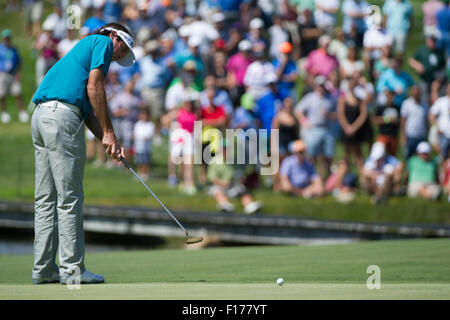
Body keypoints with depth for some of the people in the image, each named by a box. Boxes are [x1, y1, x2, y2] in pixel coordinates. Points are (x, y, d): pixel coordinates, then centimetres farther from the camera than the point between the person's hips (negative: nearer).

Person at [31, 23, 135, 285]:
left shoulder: (85, 48, 31)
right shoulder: (103, 42, 5)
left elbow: (88, 111, 24)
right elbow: (94, 87, -9)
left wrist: (107, 141, 13)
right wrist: (109, 133, -7)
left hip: (41, 116, 9)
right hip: (62, 116, -9)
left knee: (46, 199, 9)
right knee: (69, 198, -6)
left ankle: (44, 269, 9)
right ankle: (72, 268, -5)